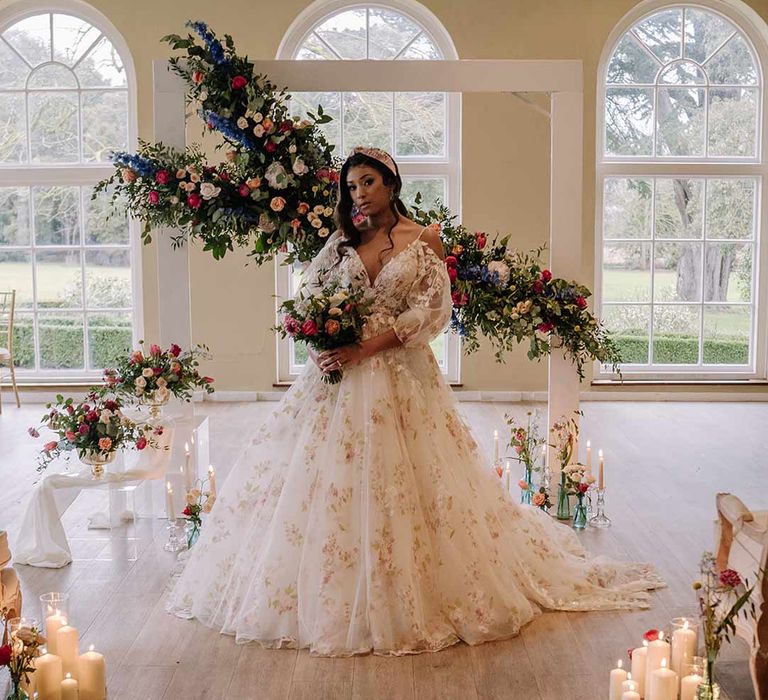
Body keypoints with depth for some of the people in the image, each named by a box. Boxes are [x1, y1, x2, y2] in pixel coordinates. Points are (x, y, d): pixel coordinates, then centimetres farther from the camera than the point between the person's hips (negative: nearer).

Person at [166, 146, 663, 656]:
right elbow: (308, 294, 12)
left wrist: (366, 347, -16)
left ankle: (400, 601, 13)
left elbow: (430, 311, -7)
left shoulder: (424, 240, 1)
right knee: (325, 478, 2)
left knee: (398, 483, -2)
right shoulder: (343, 240, 11)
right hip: (339, 370, 4)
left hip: (398, 373, -3)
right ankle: (331, 599, 16)